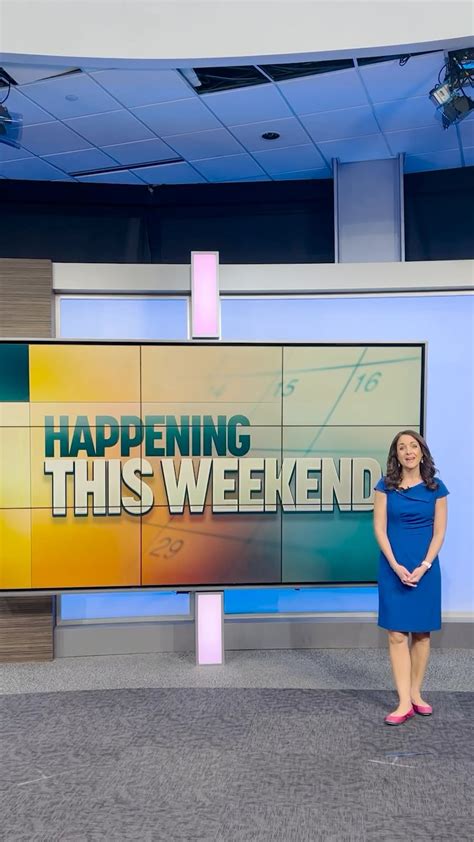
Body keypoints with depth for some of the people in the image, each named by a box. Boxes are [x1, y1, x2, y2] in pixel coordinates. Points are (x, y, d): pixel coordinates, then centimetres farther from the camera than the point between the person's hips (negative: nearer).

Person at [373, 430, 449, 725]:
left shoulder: (436, 488, 2)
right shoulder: (386, 486, 0)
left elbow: (439, 532, 0)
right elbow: (379, 528, -3)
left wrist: (424, 566, -11)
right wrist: (396, 566, -12)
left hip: (426, 567, 1)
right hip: (394, 567, -1)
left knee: (422, 632, 8)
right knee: (397, 633, -3)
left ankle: (416, 693, 22)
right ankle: (405, 703, 1)